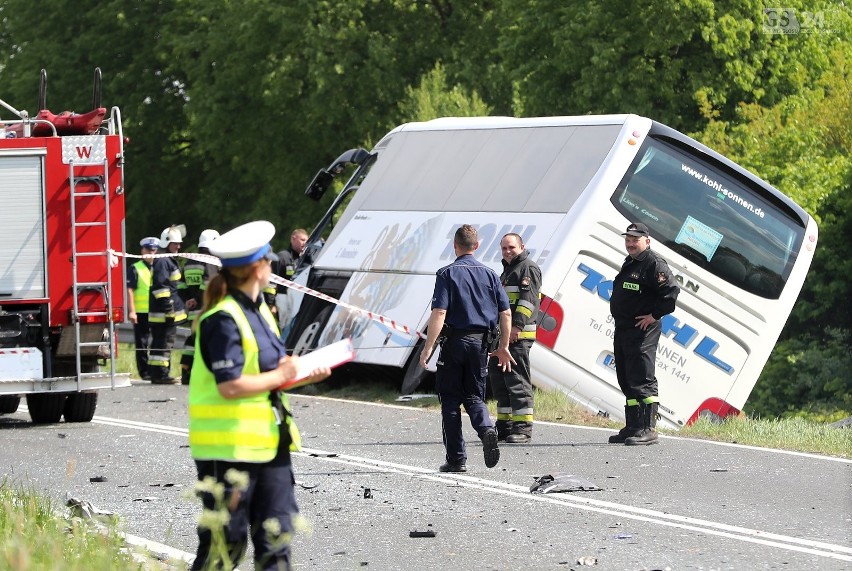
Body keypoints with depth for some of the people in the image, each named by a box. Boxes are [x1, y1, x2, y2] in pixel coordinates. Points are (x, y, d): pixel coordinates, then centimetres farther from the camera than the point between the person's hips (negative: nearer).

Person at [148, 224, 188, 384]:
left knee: (163, 343, 13)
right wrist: (168, 308, -23)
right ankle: (160, 374, -10)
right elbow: (160, 287, -21)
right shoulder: (162, 262, -14)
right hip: (163, 312, -11)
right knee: (163, 342, -10)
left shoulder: (170, 261, 20)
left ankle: (161, 374, 17)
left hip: (168, 312, 11)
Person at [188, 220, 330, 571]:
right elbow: (230, 386, -23)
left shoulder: (259, 310, 13)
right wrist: (280, 376, -12)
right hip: (230, 447, -9)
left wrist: (304, 373, 5)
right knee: (225, 542, -2)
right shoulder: (223, 320, -17)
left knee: (275, 534, 8)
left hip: (268, 442, 9)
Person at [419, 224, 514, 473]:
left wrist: (428, 348, -14)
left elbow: (439, 313, -16)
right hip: (480, 342, 4)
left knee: (450, 399, 6)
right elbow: (505, 314, 5)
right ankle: (486, 429, -19)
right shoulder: (489, 274, 7)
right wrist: (503, 347, 14)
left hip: (454, 340, -4)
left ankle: (456, 459, 4)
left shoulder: (447, 274, -6)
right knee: (474, 396, 13)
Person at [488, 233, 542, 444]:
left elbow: (528, 300, -17)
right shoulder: (507, 270, 25)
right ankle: (505, 425, 17)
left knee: (517, 379, -12)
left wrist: (517, 326, -24)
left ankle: (523, 426, -13)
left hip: (519, 334, -10)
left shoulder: (528, 268, -6)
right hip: (502, 335, 10)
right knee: (497, 377, 11)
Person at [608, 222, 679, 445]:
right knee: (626, 380, 12)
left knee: (642, 379, -12)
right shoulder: (629, 263, 19)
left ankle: (647, 429, -14)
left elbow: (672, 291, -22)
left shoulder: (654, 264, -11)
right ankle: (632, 427, 18)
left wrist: (655, 315, -18)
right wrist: (618, 316, 17)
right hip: (622, 330, 10)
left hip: (643, 330, -10)